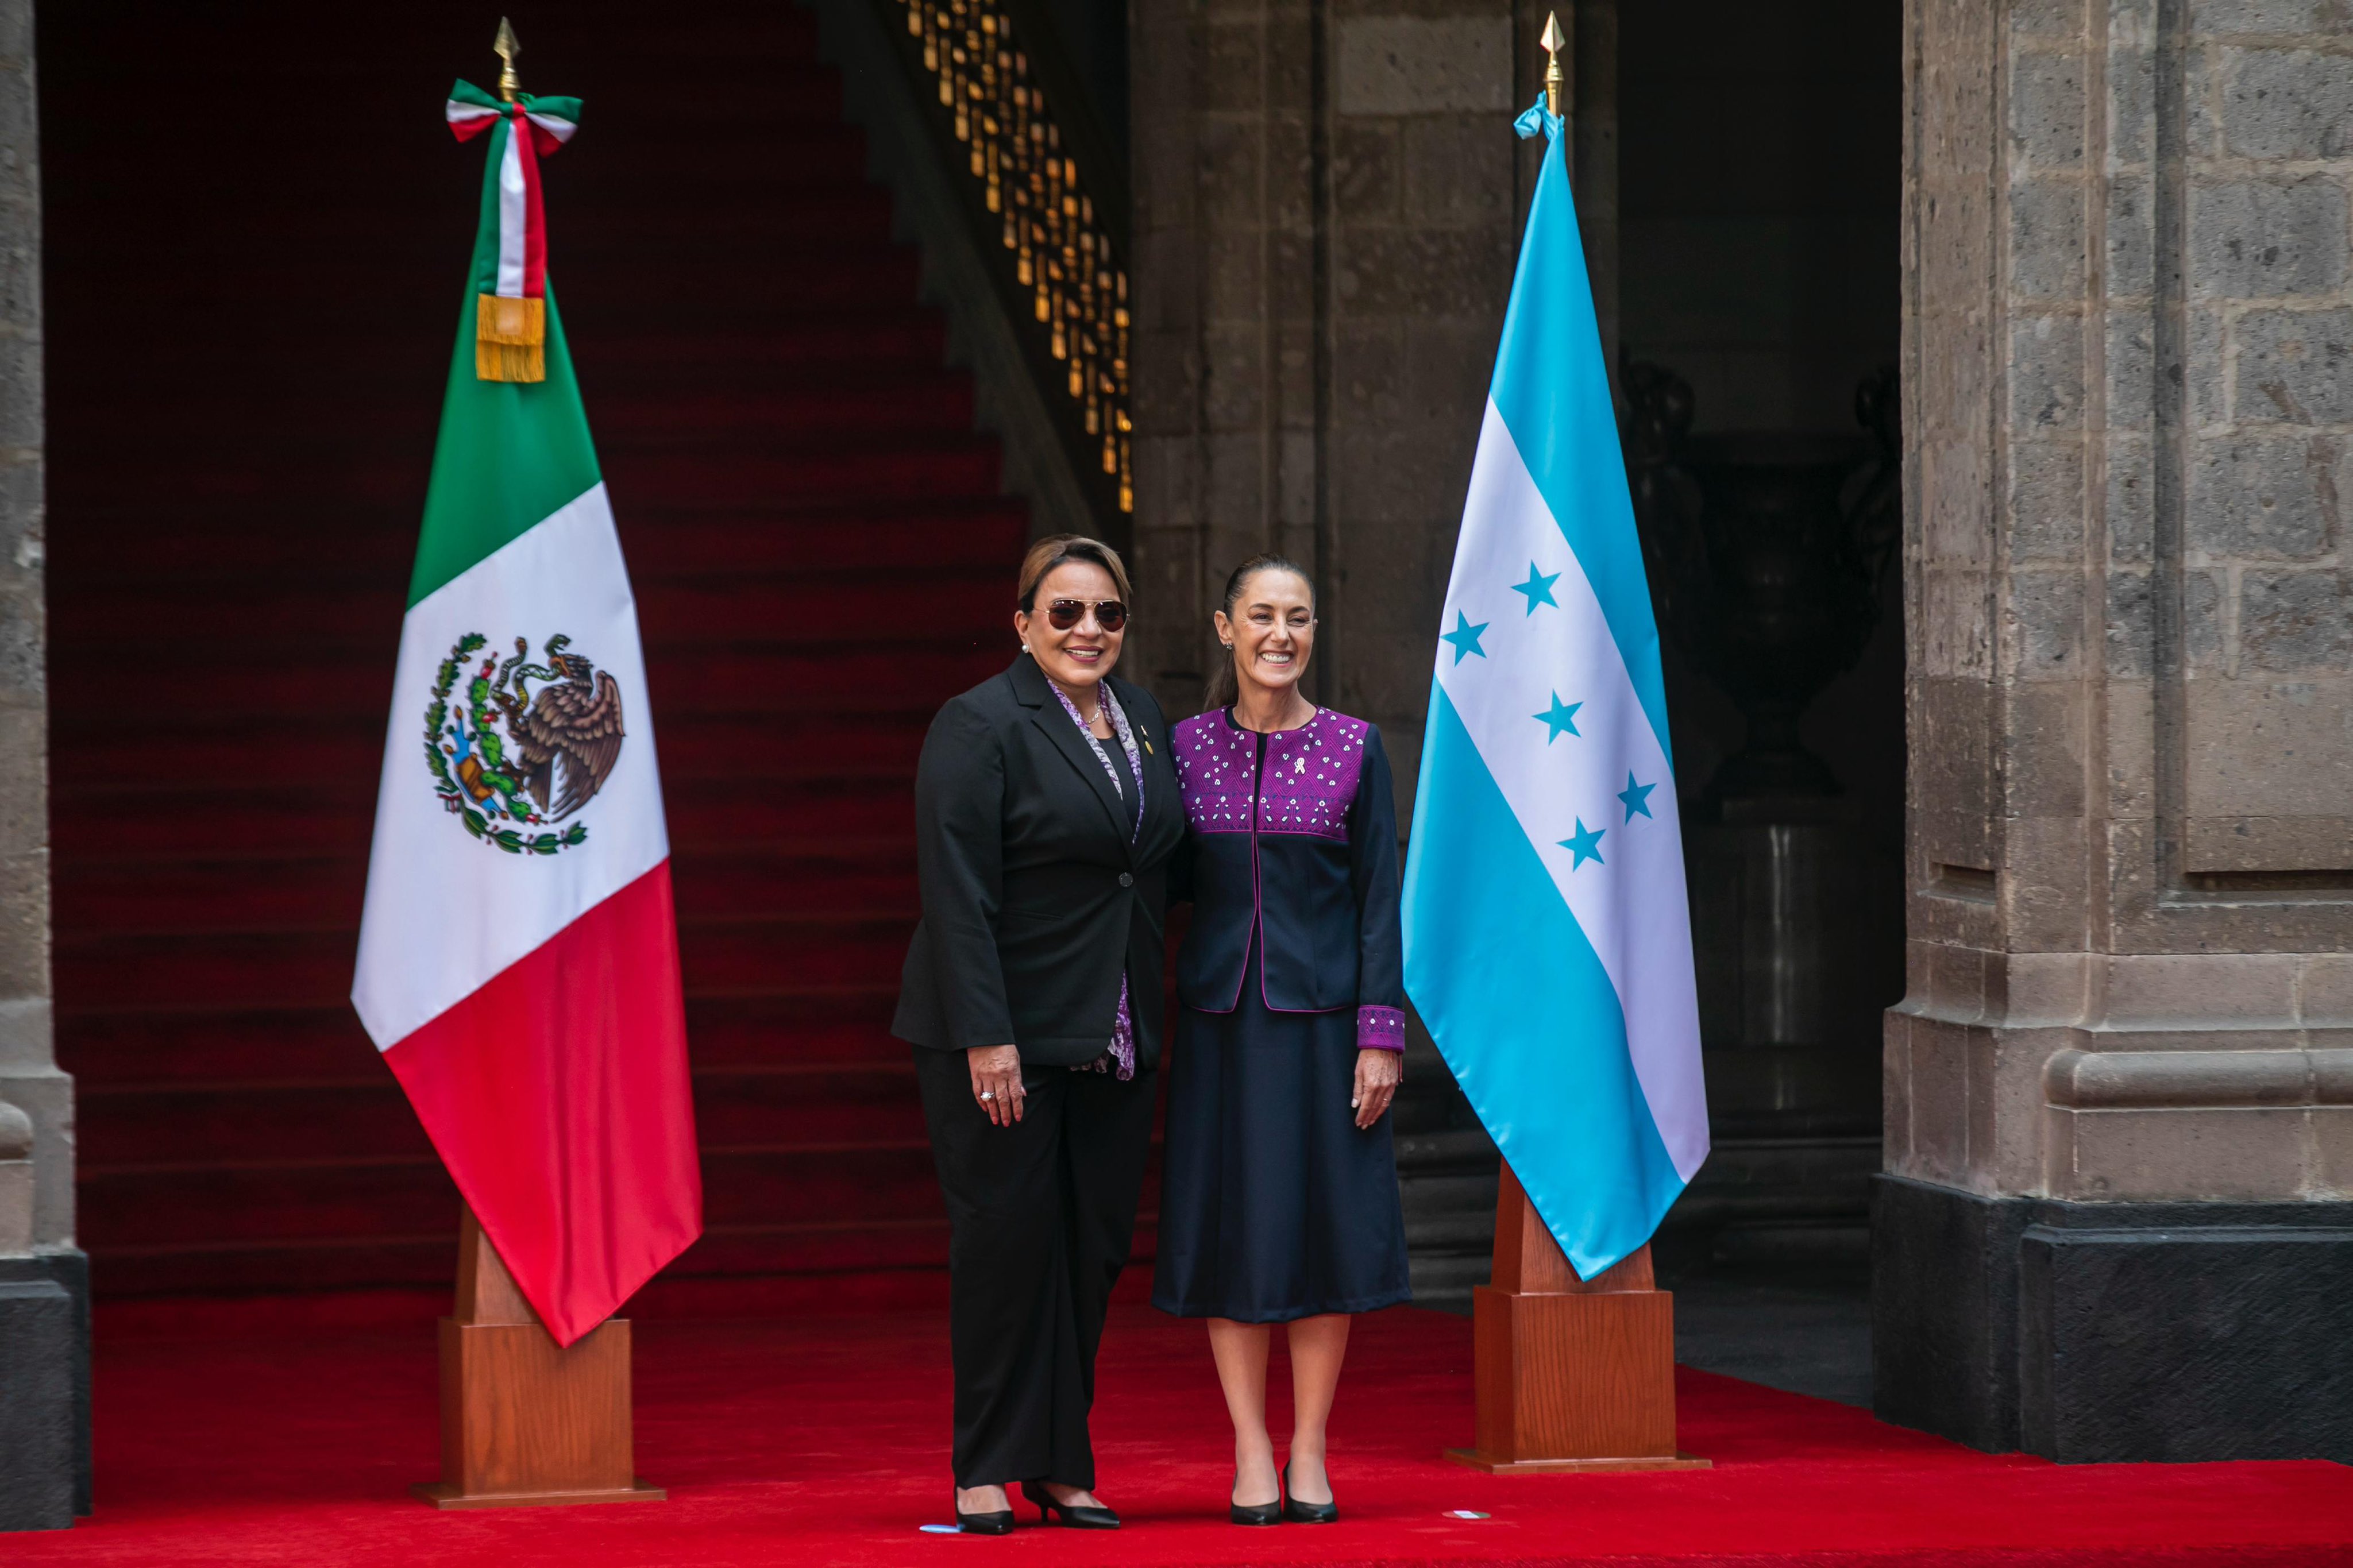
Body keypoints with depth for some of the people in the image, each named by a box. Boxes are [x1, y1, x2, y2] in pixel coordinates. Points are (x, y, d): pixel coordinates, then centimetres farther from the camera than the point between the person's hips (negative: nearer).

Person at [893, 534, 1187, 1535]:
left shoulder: (1145, 722, 12)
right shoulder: (980, 727, -9)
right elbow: (957, 892, -15)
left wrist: (1150, 1024, 10)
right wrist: (987, 1037, -20)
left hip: (1114, 1037, 6)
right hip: (1006, 1034, -6)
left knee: (1093, 1246, 6)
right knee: (1008, 1239, -3)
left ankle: (1061, 1466, 14)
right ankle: (989, 1471, 5)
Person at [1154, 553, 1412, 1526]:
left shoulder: (1353, 749, 0)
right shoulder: (1187, 748, 5)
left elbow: (1380, 898, -1)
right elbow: (1176, 881, 9)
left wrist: (1382, 1036, -7)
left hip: (1322, 1014, -1)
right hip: (1223, 1017, 1)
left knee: (1327, 1225, -1)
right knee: (1231, 1226, 0)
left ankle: (1310, 1453, 8)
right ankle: (1250, 1452, 7)